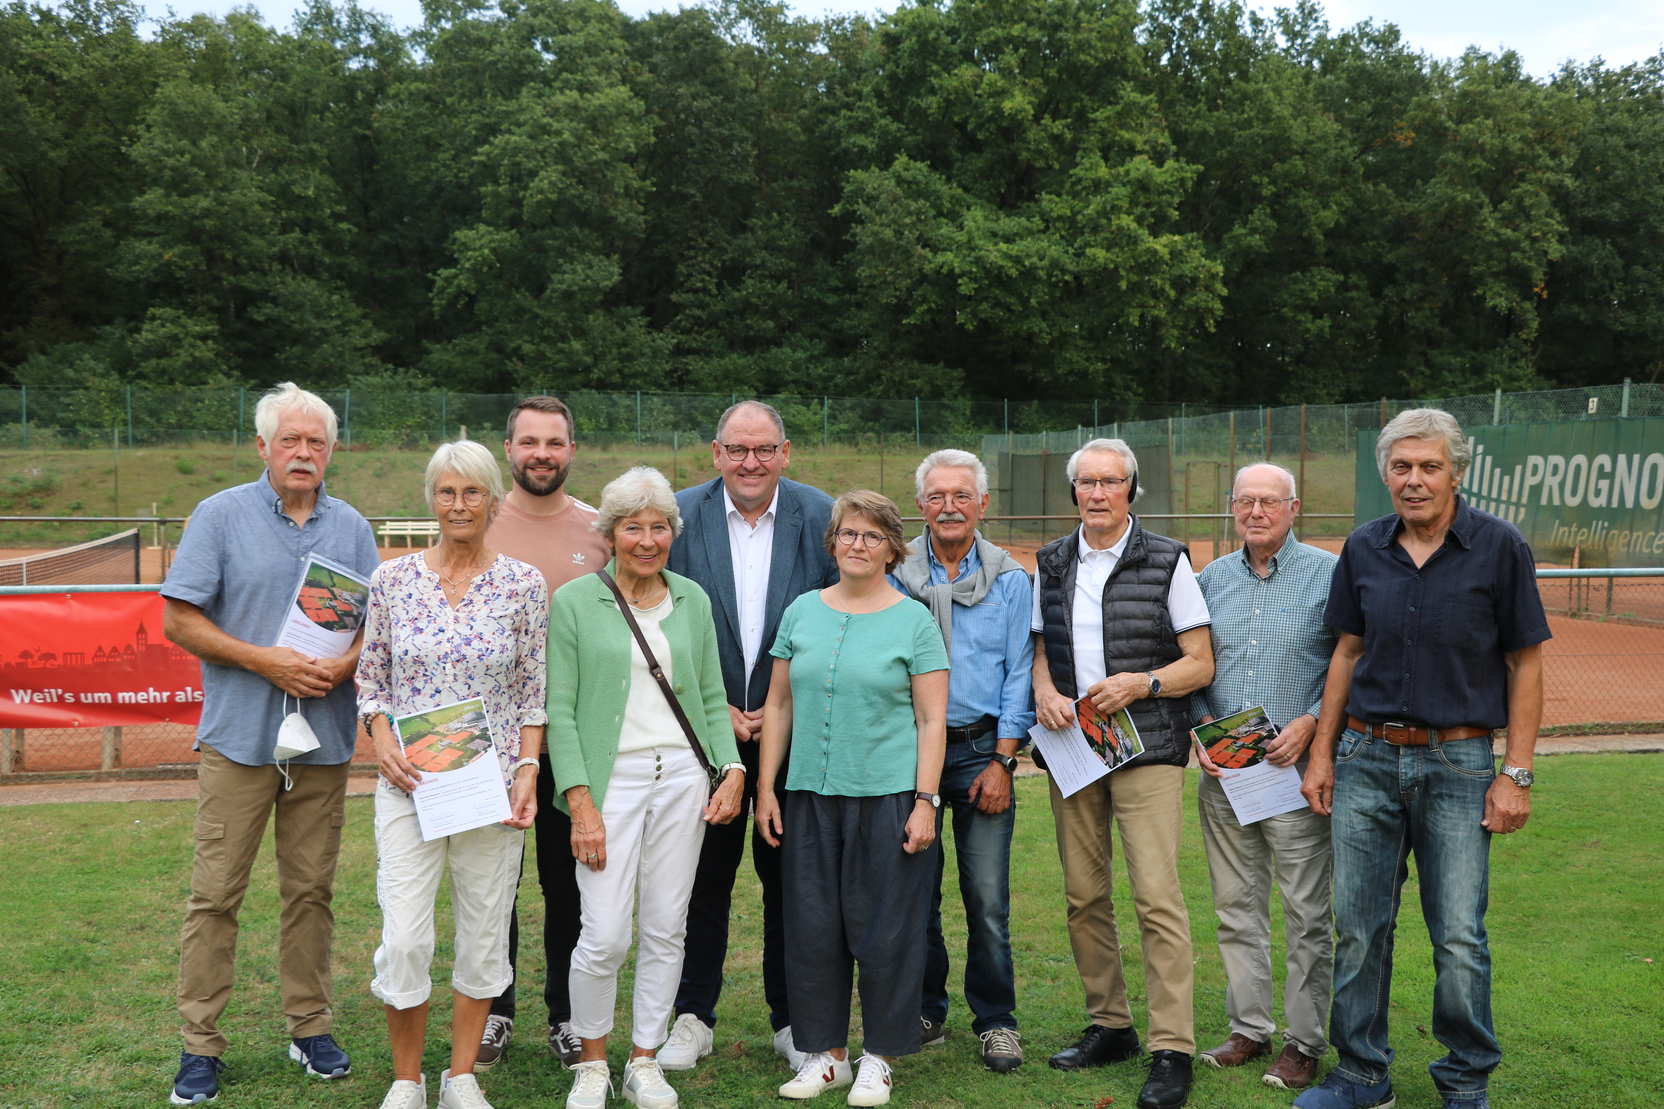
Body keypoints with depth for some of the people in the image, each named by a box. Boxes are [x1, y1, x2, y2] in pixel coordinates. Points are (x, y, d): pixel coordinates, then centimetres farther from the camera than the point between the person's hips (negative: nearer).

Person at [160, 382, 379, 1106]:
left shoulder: (351, 527, 10)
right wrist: (265, 661, -13)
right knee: (215, 893, 1)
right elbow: (179, 618, -3)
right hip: (239, 735, -2)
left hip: (325, 738, 3)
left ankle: (310, 1027, 21)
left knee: (312, 890, 9)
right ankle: (200, 1045, 11)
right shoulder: (221, 516, 1)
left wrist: (342, 667, -10)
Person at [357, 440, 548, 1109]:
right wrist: (383, 741, -8)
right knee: (403, 939, -4)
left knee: (485, 934, 8)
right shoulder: (392, 579, 1)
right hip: (410, 781, 0)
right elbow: (371, 678, 8)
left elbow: (533, 693, 3)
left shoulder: (524, 584, 0)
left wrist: (528, 770, -5)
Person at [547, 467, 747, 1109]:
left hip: (683, 776, 4)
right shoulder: (573, 602, -2)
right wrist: (581, 804, -11)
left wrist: (732, 770, -1)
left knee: (665, 929, 8)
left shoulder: (692, 600, 10)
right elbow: (559, 712, -5)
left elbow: (712, 697, 13)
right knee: (605, 936, -6)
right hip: (612, 777, -3)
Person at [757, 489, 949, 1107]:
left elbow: (932, 721, -2)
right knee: (811, 928, 7)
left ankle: (879, 1058, 19)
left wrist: (926, 802, -9)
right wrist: (765, 788, 7)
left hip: (888, 796, -3)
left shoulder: (914, 621, 0)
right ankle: (826, 1054, 23)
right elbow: (778, 705, 12)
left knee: (885, 929, 3)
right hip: (810, 795, 3)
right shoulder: (802, 612, 9)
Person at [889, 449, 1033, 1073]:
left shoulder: (1009, 579, 5)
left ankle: (995, 1020, 14)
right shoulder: (894, 573, 4)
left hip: (981, 750, -1)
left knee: (988, 899, -2)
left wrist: (1002, 760, -4)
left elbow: (1018, 673, 3)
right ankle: (925, 1011, 24)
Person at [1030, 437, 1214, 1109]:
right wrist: (1044, 690, -4)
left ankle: (1172, 1050, -2)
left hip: (1147, 748, -4)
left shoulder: (1167, 561, 0)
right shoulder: (1051, 564, 11)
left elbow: (1200, 663, 0)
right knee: (1083, 896, 8)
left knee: (1156, 895, -9)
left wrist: (1142, 683, -17)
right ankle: (1109, 1026, 23)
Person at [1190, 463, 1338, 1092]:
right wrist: (1202, 724, -1)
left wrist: (1310, 723, -14)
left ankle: (1304, 1042, 14)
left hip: (1296, 765, -4)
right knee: (1236, 906, 11)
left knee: (1306, 912, 1)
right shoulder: (1210, 579, 10)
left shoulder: (1327, 574, -3)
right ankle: (1248, 1028, 24)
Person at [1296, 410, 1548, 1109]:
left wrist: (1516, 774, -6)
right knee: (1358, 929, 7)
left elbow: (1524, 664, -1)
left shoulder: (1499, 547, -3)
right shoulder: (1363, 550, 6)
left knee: (1459, 939, 0)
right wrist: (1322, 751, 9)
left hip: (1457, 765, -3)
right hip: (1366, 758, 3)